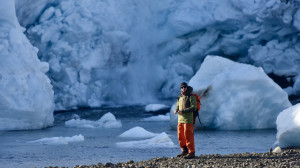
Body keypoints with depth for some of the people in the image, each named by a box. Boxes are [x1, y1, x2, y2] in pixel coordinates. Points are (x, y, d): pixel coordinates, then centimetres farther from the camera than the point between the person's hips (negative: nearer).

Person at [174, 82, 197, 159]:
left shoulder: (191, 97, -8)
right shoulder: (180, 97, 15)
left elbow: (194, 107, -15)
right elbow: (178, 106, 24)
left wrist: (183, 111, -20)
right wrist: (176, 110, 0)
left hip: (188, 120, -8)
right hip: (180, 119, 8)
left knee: (188, 135, -9)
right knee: (180, 135, 11)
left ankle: (191, 153, -5)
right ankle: (184, 151, 24)